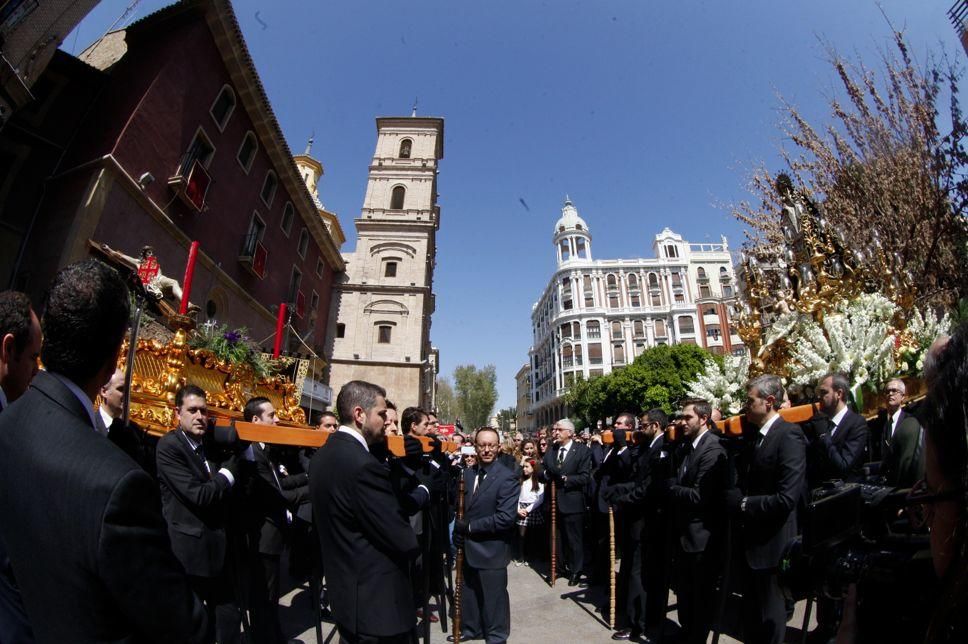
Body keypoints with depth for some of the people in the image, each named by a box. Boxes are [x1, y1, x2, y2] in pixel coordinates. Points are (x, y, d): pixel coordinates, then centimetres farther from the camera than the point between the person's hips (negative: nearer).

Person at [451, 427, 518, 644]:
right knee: (469, 592, 22)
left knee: (494, 596, 13)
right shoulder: (468, 473, 3)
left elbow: (506, 518, -24)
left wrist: (470, 527, -21)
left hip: (491, 549, -6)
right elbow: (462, 506, 10)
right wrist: (460, 528, -8)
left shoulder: (506, 477, -18)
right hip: (469, 546, 6)